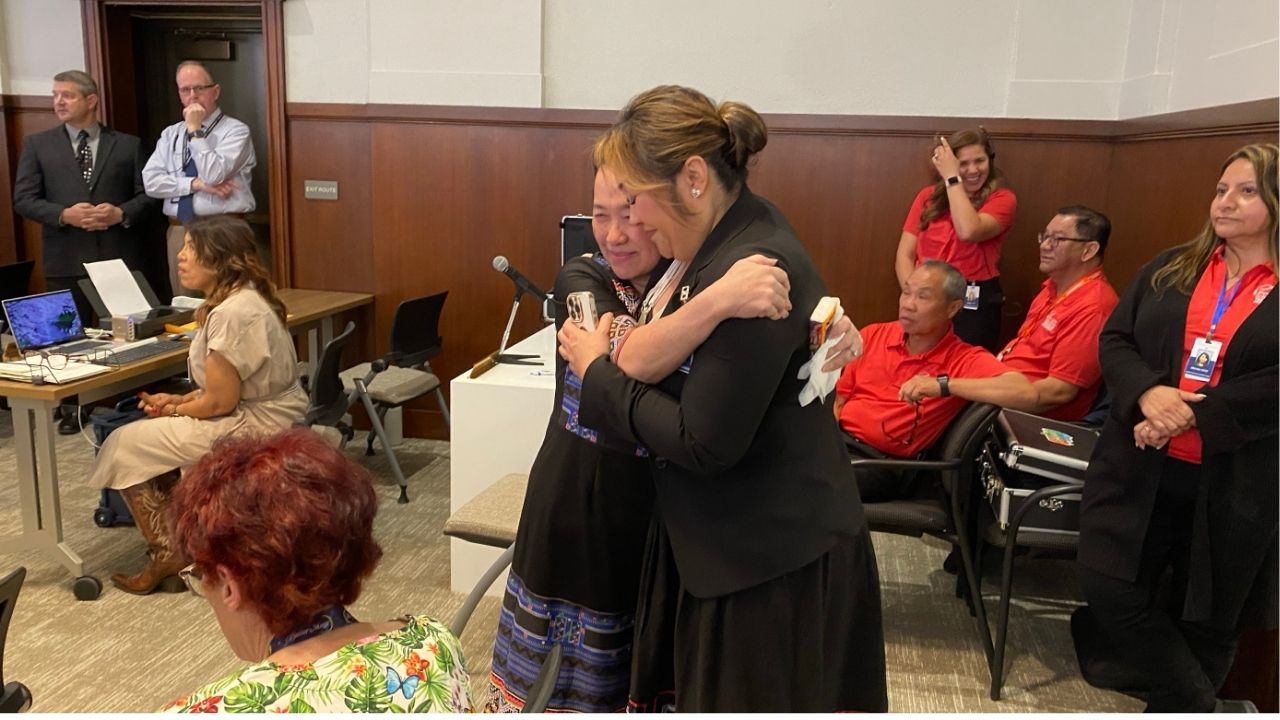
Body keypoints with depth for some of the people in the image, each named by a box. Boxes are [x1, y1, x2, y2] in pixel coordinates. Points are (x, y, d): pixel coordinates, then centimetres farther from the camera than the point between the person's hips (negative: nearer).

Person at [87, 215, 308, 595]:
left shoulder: (232, 313, -23)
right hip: (270, 418, 10)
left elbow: (221, 401, -21)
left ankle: (167, 553, 15)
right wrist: (178, 400, 5)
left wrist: (173, 410, -3)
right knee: (153, 436, 20)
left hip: (253, 428, -10)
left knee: (127, 446, 2)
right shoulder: (245, 296, 8)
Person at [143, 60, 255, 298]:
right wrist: (195, 184, -10)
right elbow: (151, 181, 3)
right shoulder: (170, 134, 14)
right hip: (179, 232, 5)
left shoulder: (235, 131, -3)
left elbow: (213, 176, -17)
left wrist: (195, 131, -10)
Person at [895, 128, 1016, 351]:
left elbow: (968, 231, -21)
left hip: (974, 304, -2)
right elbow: (904, 255, 4)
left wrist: (952, 178, -13)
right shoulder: (928, 196, 8)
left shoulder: (1001, 198, -1)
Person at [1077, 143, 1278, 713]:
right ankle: (1200, 705, 19)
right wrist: (1147, 394, -15)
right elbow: (1114, 339, 4)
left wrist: (1193, 418, -21)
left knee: (1206, 621, 11)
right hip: (1141, 469, 3)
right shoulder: (1170, 268, 10)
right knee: (1110, 591, 0)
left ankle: (1173, 705, 35)